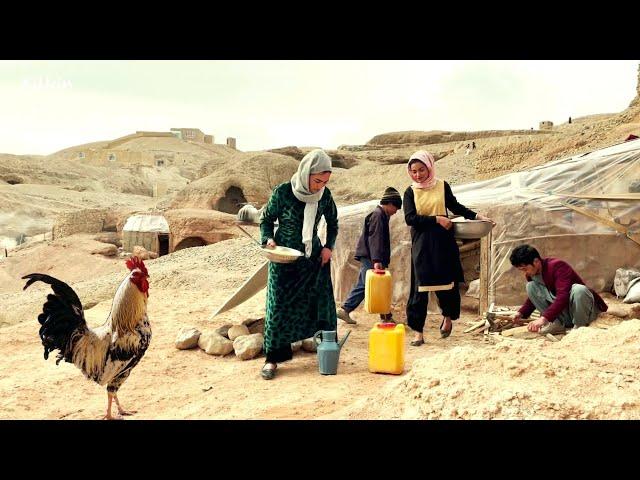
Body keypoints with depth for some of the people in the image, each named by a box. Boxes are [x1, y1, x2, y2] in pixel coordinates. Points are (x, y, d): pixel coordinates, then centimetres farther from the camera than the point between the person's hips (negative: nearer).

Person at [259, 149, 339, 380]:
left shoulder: (325, 195, -6)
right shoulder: (283, 192, -15)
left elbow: (332, 223, 11)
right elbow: (266, 219, -1)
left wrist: (329, 247, -1)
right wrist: (268, 239, -18)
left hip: (314, 257, 3)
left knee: (321, 302, 4)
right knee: (279, 305, -3)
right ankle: (273, 357, 4)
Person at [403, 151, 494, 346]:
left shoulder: (442, 186, 4)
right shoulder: (410, 192, 2)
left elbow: (455, 206, 18)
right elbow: (410, 218, -10)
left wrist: (477, 216, 12)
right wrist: (436, 219, -15)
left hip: (443, 242, 1)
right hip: (421, 244, -1)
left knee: (446, 282, 5)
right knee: (420, 287, -2)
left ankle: (448, 316, 34)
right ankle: (417, 332, 4)